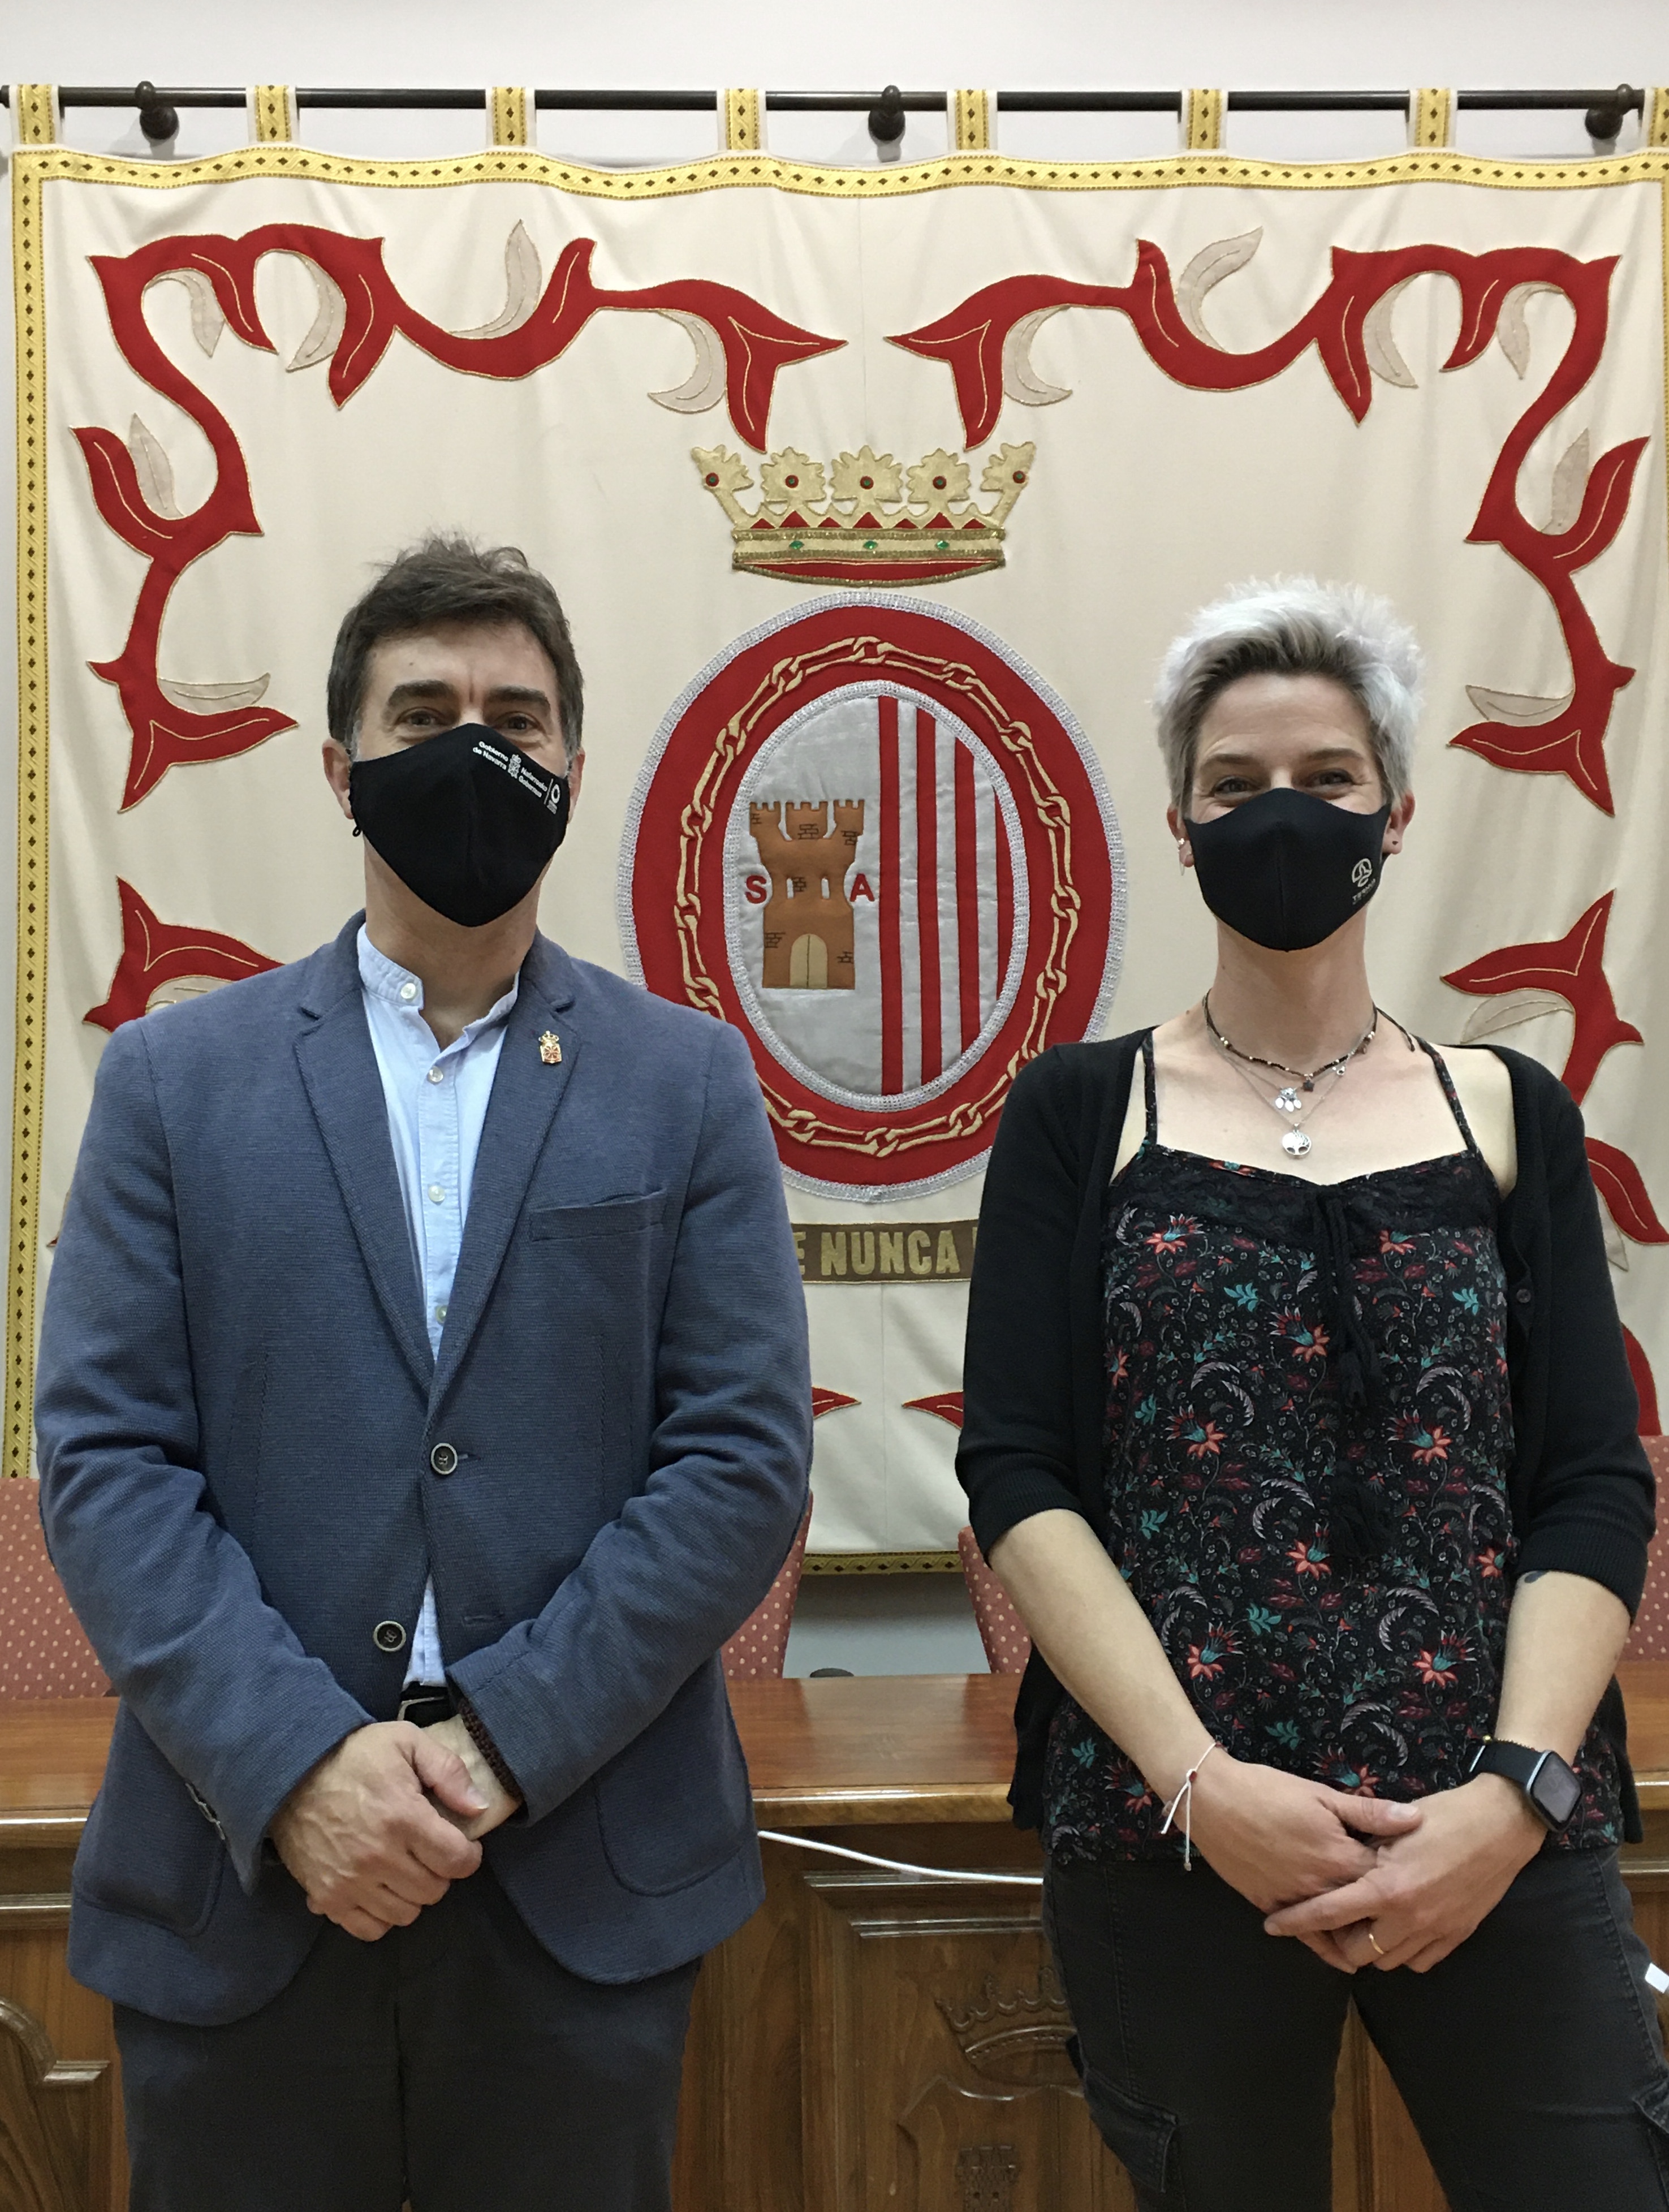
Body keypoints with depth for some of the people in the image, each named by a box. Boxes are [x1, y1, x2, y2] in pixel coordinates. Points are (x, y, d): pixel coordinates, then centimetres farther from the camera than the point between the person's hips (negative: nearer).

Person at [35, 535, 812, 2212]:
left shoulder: (688, 1086, 2)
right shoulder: (173, 1079, 3)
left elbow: (744, 1460, -4)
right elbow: (102, 1459, -3)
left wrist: (504, 1743, -13)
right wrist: (299, 1764, -14)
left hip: (587, 1876, 0)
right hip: (245, 1869, 1)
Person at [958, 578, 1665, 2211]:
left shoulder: (1509, 1114, 7)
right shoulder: (1079, 1113, 3)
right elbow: (1016, 1476, -4)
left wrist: (1514, 1796, -11)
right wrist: (1196, 1780, -13)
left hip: (1498, 1842, 1)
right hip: (1169, 1839, -1)